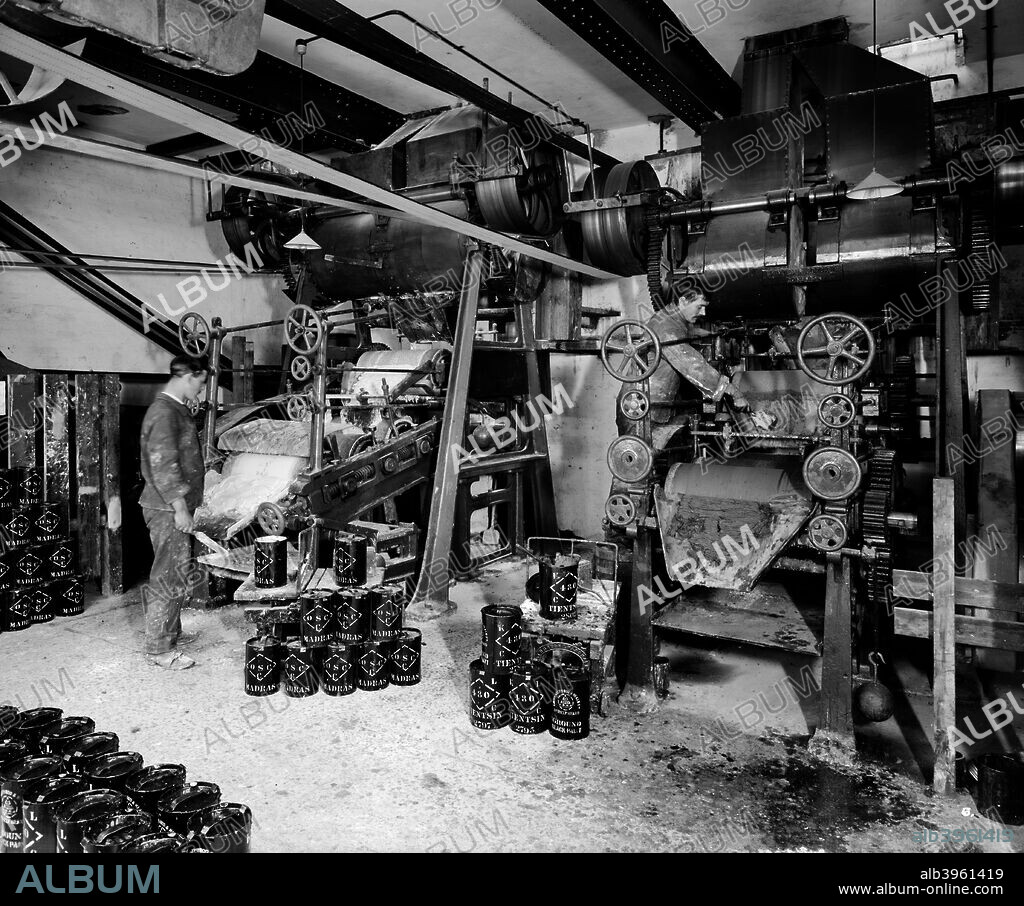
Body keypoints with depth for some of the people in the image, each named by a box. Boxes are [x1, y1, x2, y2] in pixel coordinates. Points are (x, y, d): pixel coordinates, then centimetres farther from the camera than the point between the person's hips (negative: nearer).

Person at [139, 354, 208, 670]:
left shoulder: (177, 409, 14)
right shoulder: (164, 412, -18)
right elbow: (163, 466, -23)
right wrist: (180, 508, -21)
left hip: (175, 507, 10)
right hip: (168, 509, -10)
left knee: (177, 573, 18)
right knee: (169, 578, -4)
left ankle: (171, 633, 30)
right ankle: (159, 650, 5)